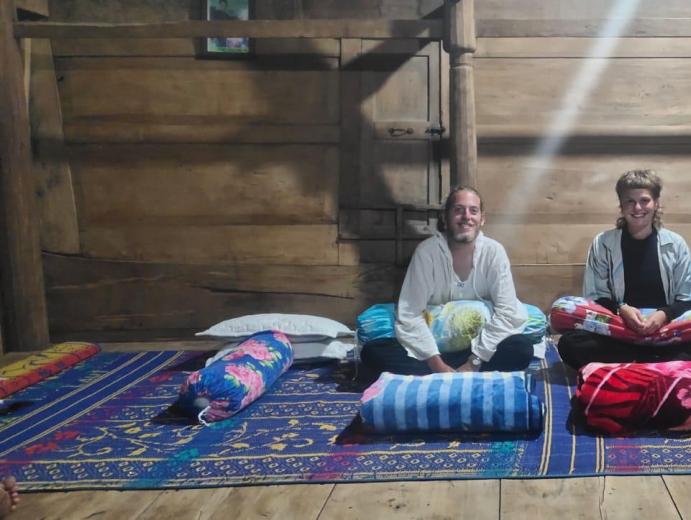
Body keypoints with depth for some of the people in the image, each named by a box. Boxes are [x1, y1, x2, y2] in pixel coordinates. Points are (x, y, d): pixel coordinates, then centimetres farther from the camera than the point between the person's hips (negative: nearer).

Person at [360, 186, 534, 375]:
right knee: (372, 352, -25)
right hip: (434, 346, 0)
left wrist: (473, 362, -21)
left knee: (522, 348, -30)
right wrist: (438, 366, -24)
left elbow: (507, 312, -13)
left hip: (478, 345, 1)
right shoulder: (426, 252, -12)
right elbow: (409, 316, -16)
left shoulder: (494, 252, -8)